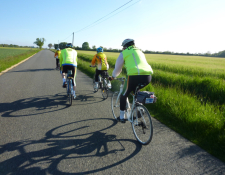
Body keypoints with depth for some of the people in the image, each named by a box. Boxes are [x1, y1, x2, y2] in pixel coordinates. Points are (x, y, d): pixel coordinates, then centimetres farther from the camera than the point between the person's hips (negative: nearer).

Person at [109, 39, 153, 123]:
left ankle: (122, 117, 26)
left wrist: (113, 77, 40)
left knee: (123, 95, 18)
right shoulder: (140, 52, 31)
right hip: (147, 76, 6)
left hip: (134, 76, -5)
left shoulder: (124, 53, 15)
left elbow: (117, 68, 21)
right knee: (135, 90, 36)